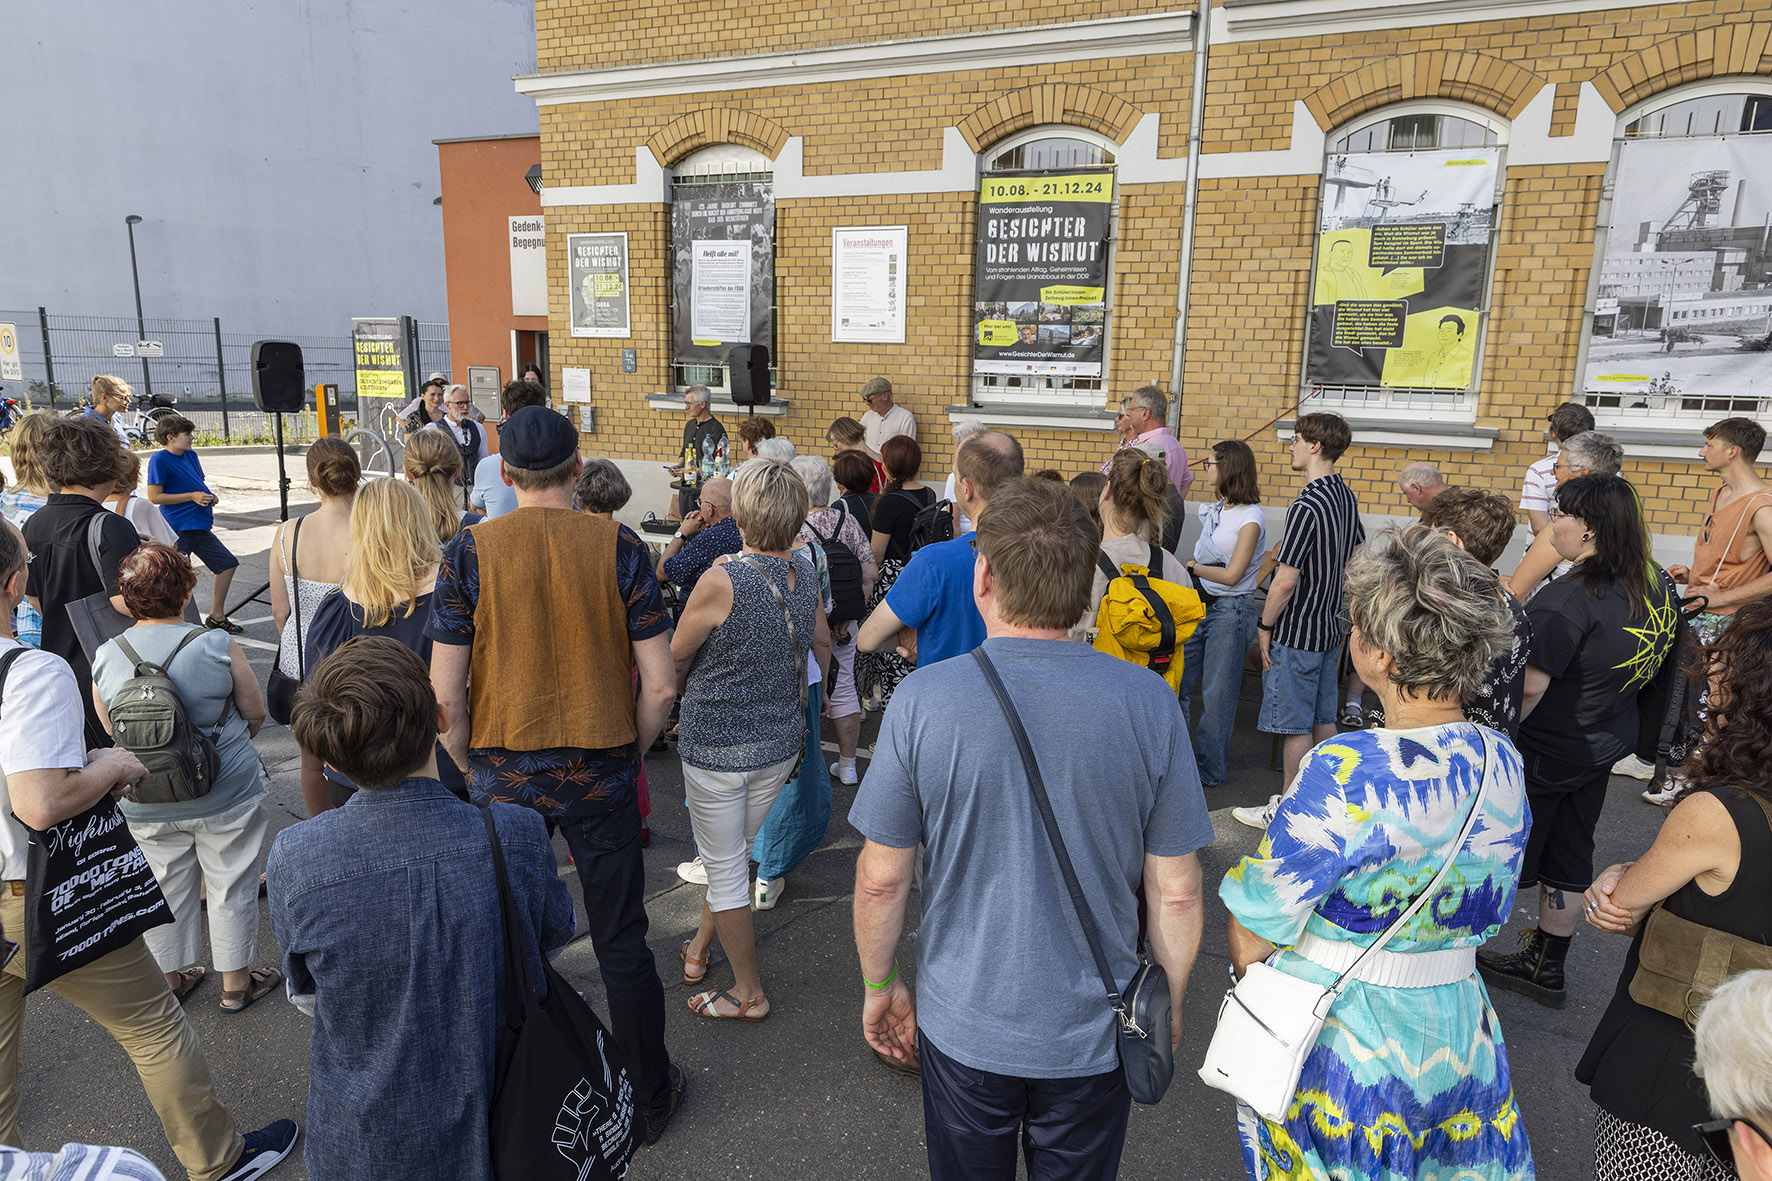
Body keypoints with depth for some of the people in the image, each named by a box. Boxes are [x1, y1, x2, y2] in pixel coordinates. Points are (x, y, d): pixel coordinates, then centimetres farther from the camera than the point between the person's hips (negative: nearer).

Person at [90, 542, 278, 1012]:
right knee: (230, 886, 12)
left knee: (165, 888, 20)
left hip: (145, 804, 3)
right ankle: (236, 983, 26)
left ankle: (170, 978, 37)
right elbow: (255, 713, -7)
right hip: (226, 796, -3)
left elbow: (111, 732, 6)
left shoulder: (105, 658, -6)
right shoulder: (218, 647, -17)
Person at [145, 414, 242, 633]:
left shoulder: (191, 455, 13)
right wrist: (192, 496, -17)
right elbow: (154, 496, -15)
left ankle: (216, 617, 22)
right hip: (178, 529, -9)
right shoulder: (159, 460, -10)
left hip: (200, 526, 9)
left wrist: (208, 497, 4)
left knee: (227, 563, 13)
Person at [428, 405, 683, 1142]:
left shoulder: (470, 552, -8)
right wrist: (628, 753, 7)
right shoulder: (618, 548, -9)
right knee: (621, 944, 14)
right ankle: (648, 1097, 31)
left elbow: (446, 696, -9)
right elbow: (659, 686, -10)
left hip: (505, 776, 1)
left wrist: (472, 770, 8)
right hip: (602, 774, 0)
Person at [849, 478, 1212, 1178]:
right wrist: (1168, 1004, 9)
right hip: (1094, 1035, 1)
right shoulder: (1148, 702, -16)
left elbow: (882, 878, -11)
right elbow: (1176, 891, -9)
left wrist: (880, 983, 7)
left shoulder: (922, 700, -19)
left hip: (963, 1026, 0)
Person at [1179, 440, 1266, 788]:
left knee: (1216, 694, 2)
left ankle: (1211, 770, 16)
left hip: (1230, 611, -8)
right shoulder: (1213, 510, 11)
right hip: (1200, 605, 8)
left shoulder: (1250, 518, -13)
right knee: (1174, 683, 8)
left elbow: (1231, 575, -16)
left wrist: (1192, 567, -5)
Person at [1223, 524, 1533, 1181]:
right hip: (1457, 1027, 6)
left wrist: (1251, 976, 0)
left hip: (1334, 1038, -6)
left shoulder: (1343, 772, -30)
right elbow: (1488, 914, 7)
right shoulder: (1504, 765, -8)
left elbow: (1254, 934, -21)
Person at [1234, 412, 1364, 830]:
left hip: (1297, 632, -9)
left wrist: (1265, 625, -12)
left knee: (1294, 724, 1)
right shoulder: (1346, 497, 6)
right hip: (1330, 627, 9)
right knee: (1323, 718, 17)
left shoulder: (1307, 506, -22)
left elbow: (1286, 580, -24)